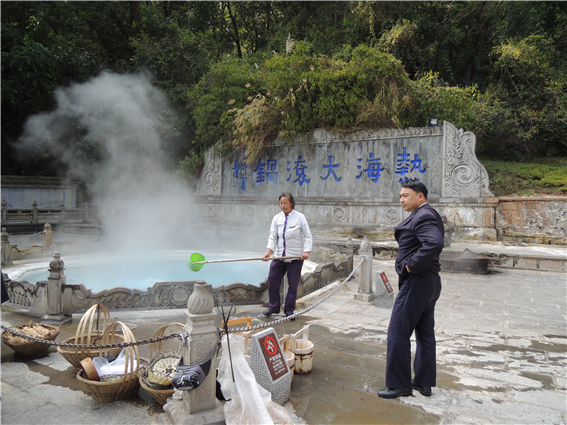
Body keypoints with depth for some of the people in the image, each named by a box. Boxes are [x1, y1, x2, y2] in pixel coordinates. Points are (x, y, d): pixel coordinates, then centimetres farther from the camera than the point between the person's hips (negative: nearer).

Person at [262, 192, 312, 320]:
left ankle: (289, 310, 21)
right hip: (279, 256, 3)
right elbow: (272, 236, -1)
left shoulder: (300, 217, -6)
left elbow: (308, 236, -6)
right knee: (272, 282, 6)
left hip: (295, 257, -3)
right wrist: (269, 251, -17)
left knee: (293, 285, 4)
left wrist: (306, 251, -20)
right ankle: (274, 307, 25)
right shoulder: (277, 218, 2)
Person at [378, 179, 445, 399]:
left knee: (397, 333, -3)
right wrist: (413, 264, 9)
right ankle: (424, 382, 28)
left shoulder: (423, 216, -17)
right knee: (425, 333, 16)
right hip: (429, 282, 11)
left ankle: (399, 384, 7)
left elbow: (434, 243, -33)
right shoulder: (428, 215, 15)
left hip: (416, 282, -11)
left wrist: (412, 265, -24)